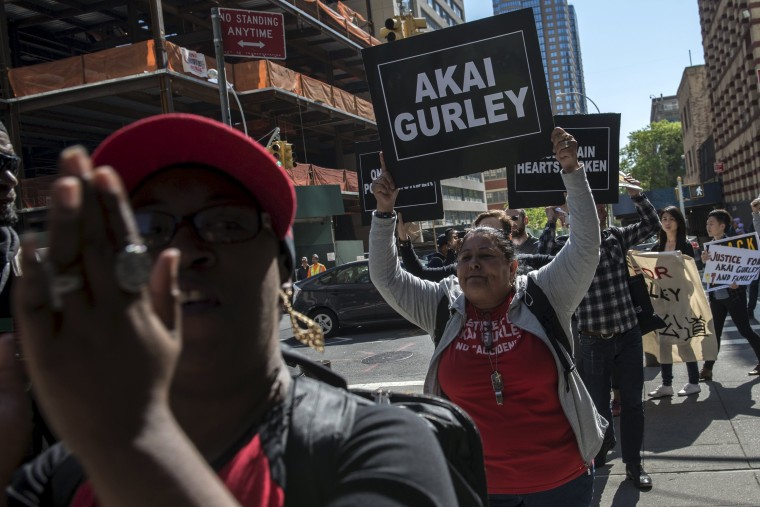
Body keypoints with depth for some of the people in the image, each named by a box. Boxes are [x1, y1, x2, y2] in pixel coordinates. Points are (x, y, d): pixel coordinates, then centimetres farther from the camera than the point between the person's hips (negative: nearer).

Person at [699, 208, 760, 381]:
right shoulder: (708, 246, 9)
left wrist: (737, 282, -23)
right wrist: (704, 262, -9)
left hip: (734, 295, -5)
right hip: (716, 296, 5)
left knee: (745, 330, 3)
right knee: (714, 332, 5)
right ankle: (707, 369, 6)